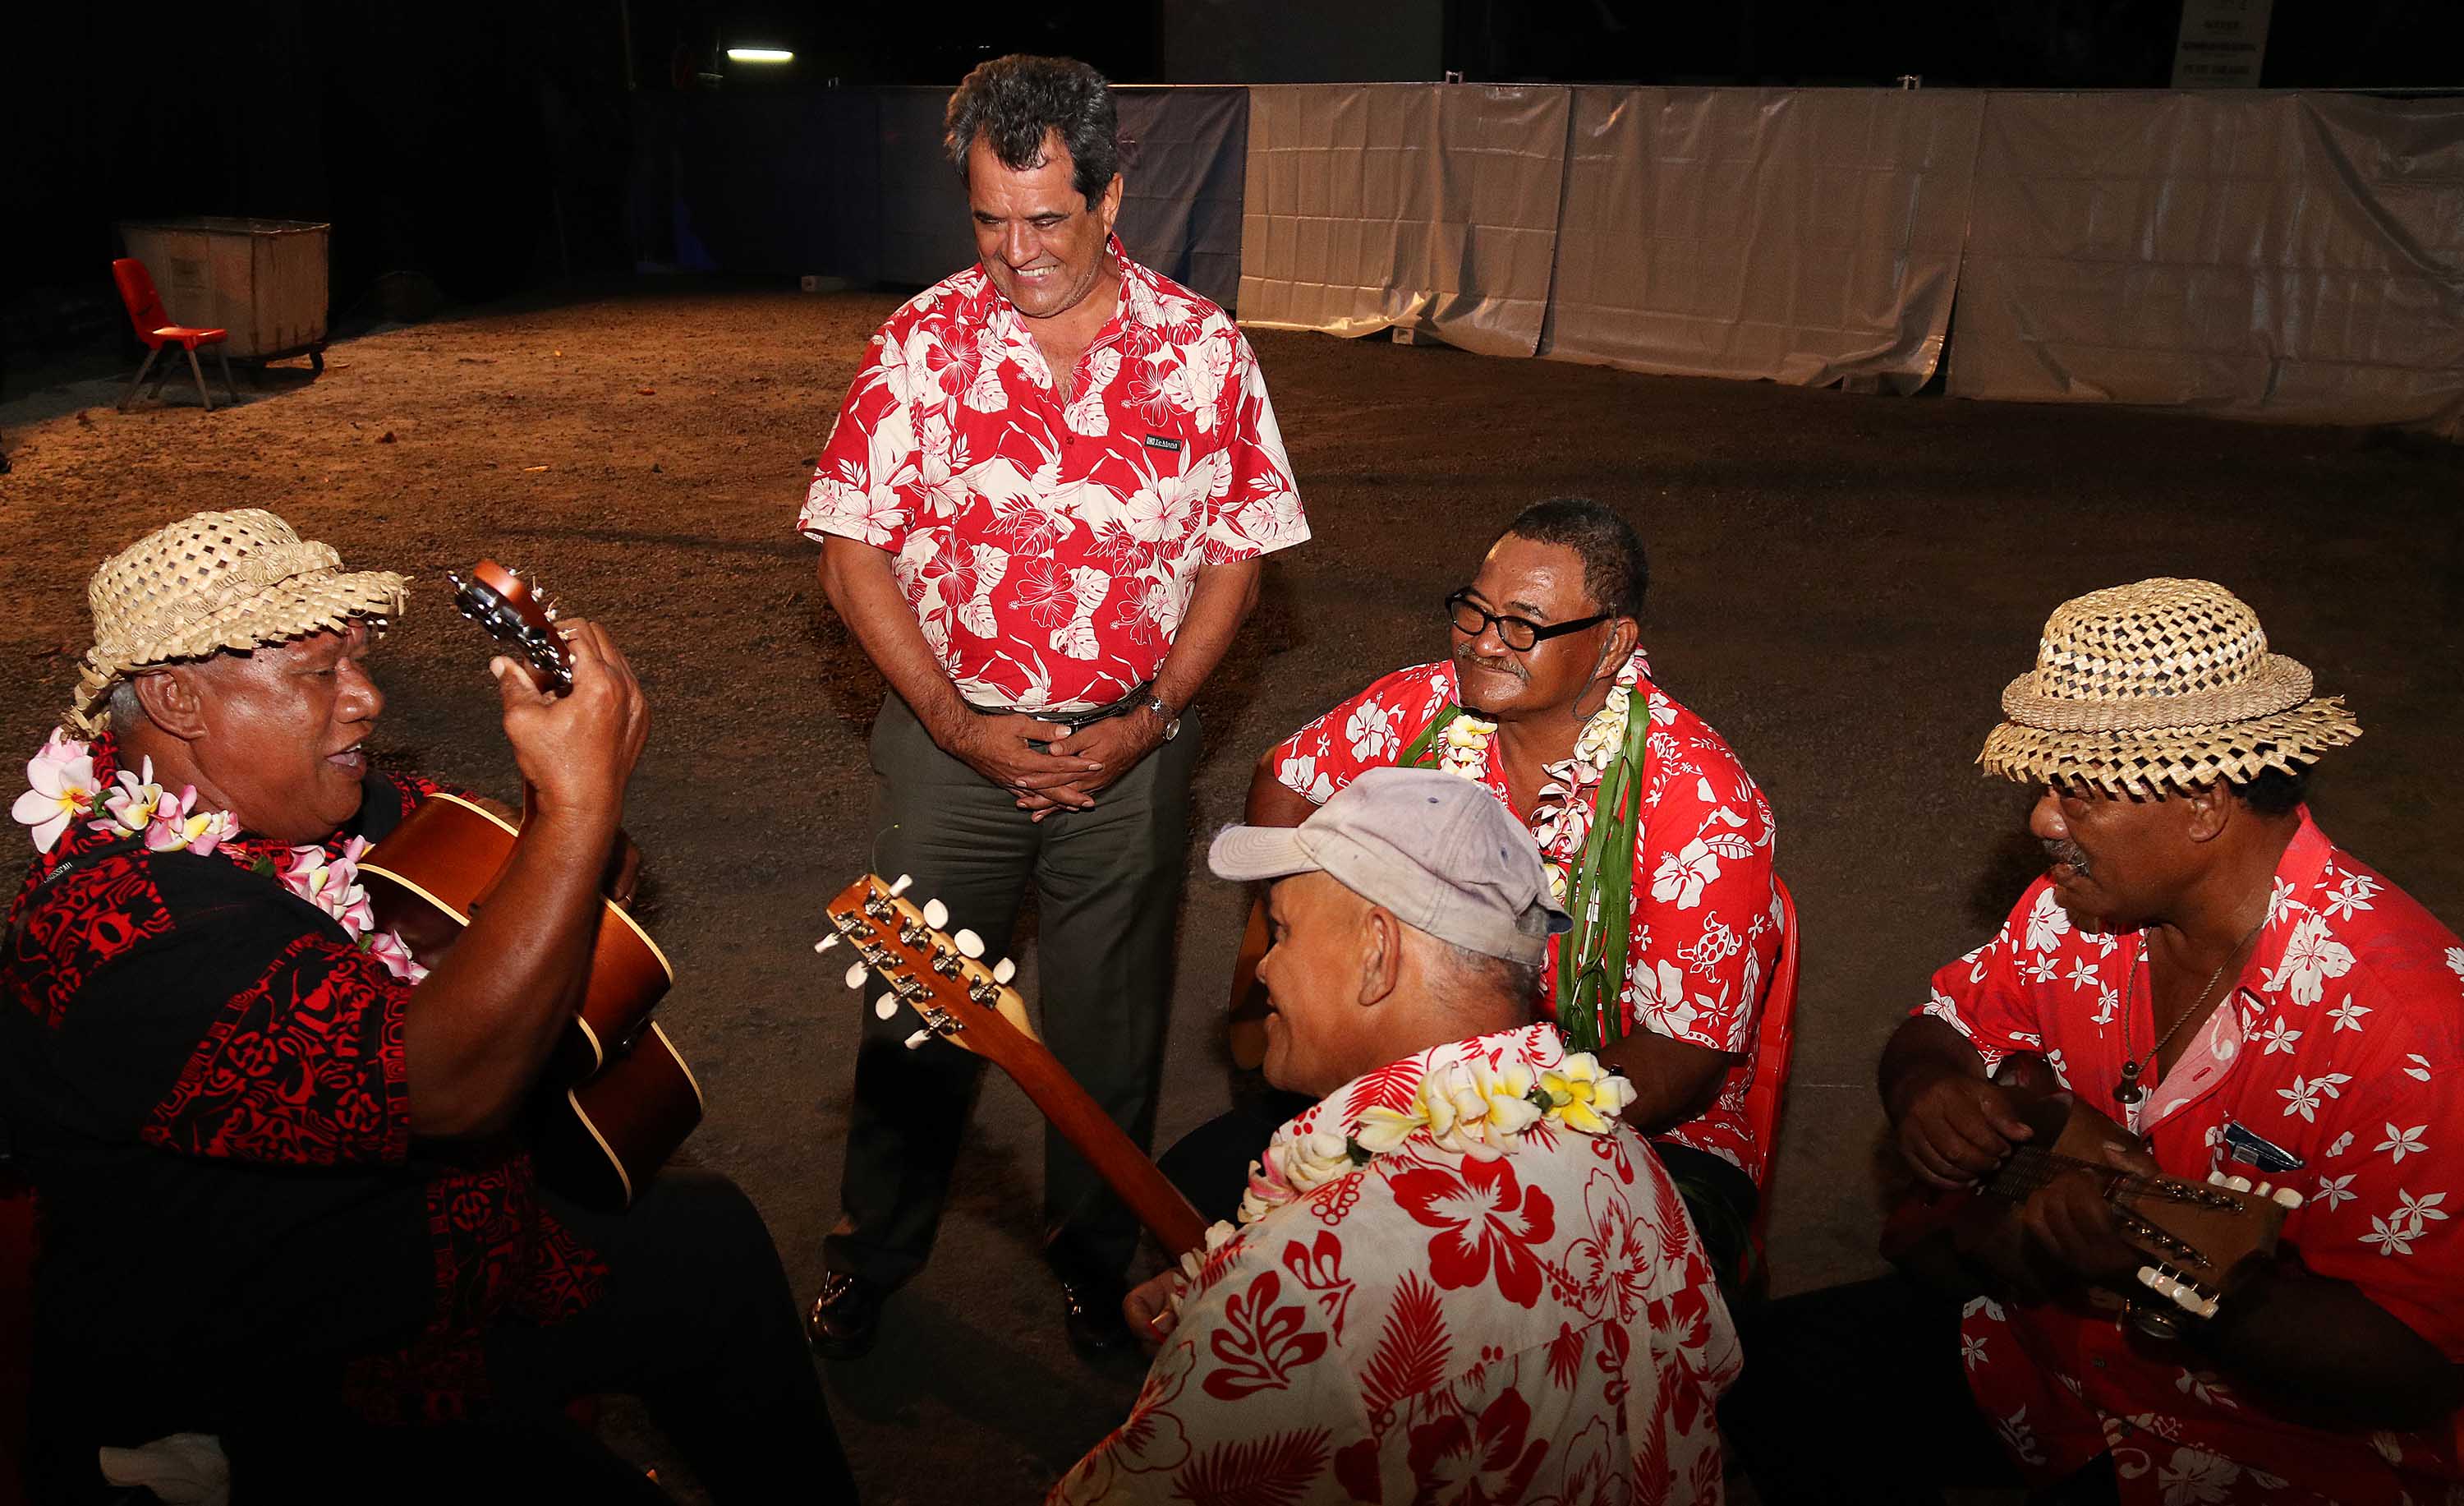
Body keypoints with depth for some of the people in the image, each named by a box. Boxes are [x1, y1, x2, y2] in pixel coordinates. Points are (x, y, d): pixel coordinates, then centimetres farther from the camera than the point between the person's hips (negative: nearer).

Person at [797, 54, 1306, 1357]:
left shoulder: (1203, 348, -3)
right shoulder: (923, 342, -5)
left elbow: (1235, 558, 0)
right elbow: (851, 554, -4)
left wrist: (1149, 719, -11)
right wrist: (953, 719, -13)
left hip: (1129, 747, 1)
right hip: (951, 736, 0)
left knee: (1110, 1026, 13)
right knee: (919, 1010, 11)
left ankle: (1094, 1254, 36)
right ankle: (871, 1254, 35)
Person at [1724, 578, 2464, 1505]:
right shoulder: (2079, 908, -6)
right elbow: (1943, 1027, 9)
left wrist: (2159, 1280, -40)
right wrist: (1925, 1086, -14)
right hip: (2035, 1341, 6)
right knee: (1774, 1371, -3)